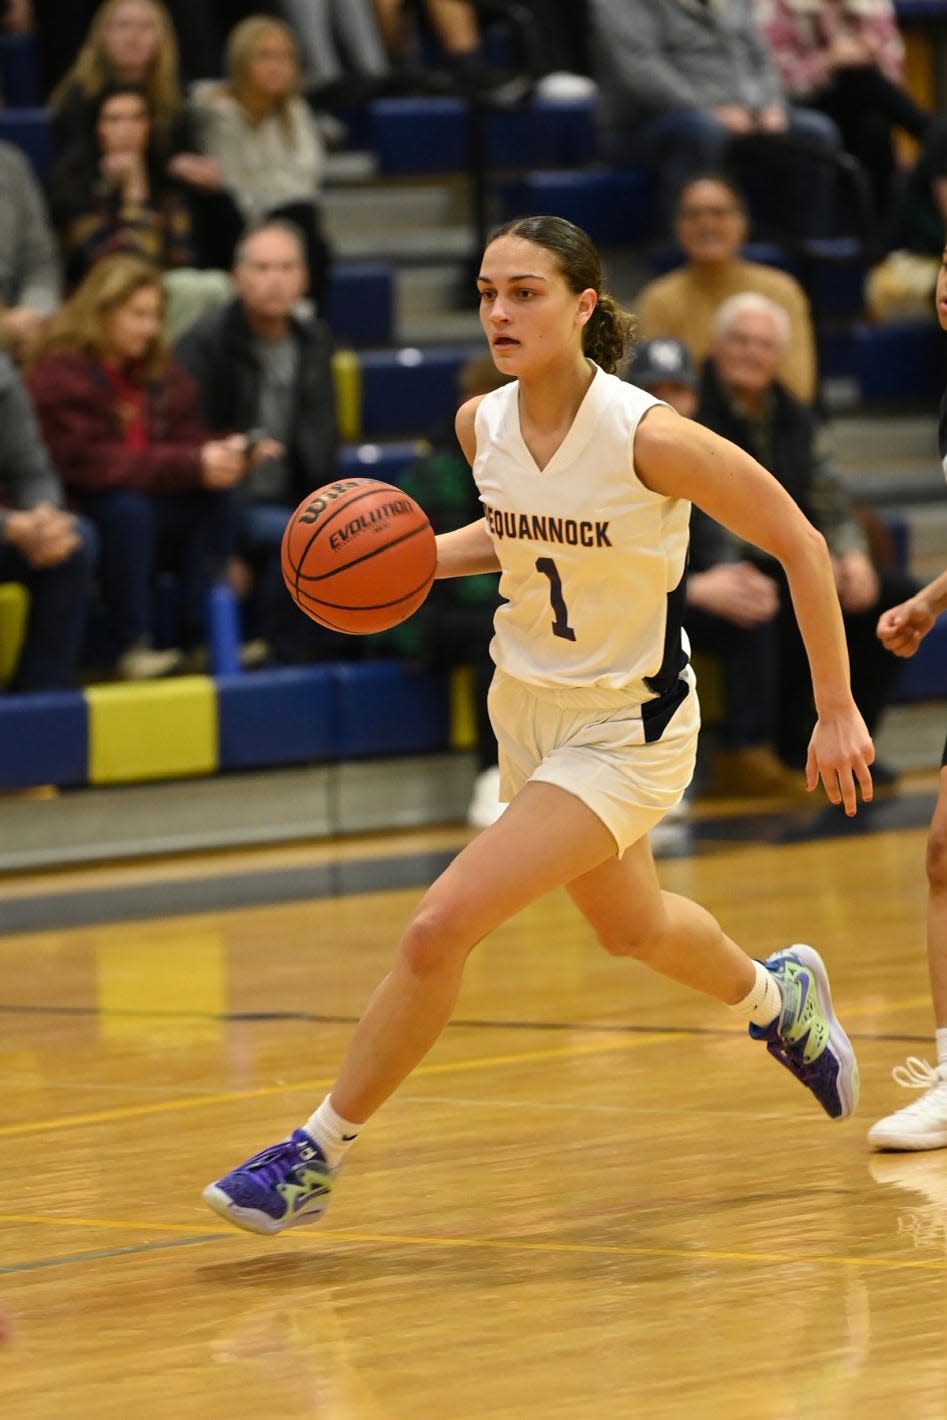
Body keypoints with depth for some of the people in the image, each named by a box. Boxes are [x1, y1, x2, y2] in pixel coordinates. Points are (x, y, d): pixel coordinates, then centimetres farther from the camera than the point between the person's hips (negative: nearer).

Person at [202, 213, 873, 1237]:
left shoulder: (648, 437, -26)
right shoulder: (483, 424, -8)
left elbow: (798, 544, -16)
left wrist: (837, 709, -13)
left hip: (627, 730, -7)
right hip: (527, 711, 7)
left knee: (440, 927, -18)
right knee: (632, 929, 28)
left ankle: (316, 1155, -2)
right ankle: (775, 996, 60)